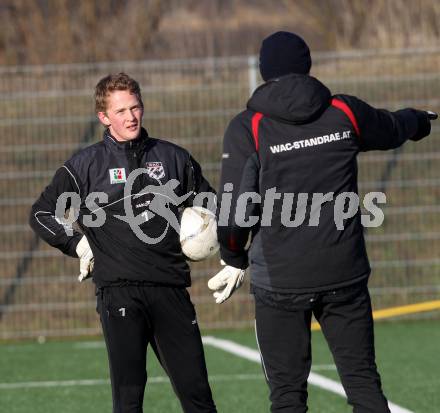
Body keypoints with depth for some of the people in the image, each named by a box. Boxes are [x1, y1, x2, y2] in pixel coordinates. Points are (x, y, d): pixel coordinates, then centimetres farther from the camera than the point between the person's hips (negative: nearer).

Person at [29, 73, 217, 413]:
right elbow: (42, 213, 11)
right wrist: (78, 245, 2)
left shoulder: (173, 157, 12)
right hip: (119, 292, -2)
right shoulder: (86, 165, 5)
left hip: (171, 287, 3)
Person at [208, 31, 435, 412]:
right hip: (345, 274, 2)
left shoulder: (247, 128, -6)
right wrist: (420, 121, 49)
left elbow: (235, 211, -12)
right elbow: (392, 129, 25)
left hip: (280, 281, -2)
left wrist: (234, 261, 6)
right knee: (363, 382, 6)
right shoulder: (345, 113, 3)